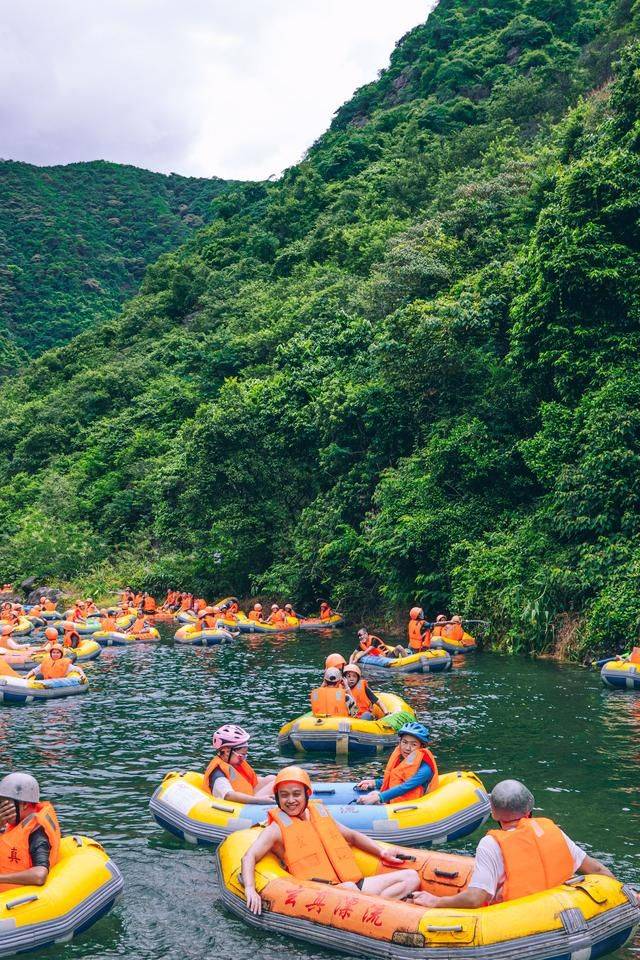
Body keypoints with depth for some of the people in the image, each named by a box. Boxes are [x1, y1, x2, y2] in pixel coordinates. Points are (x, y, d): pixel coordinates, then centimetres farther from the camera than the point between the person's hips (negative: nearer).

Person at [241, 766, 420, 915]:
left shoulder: (320, 814, 21)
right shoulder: (278, 828, 4)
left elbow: (352, 836, 34)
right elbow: (249, 857, -9)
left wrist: (381, 852, 21)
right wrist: (250, 889, -26)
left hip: (354, 884, 7)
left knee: (411, 877, -6)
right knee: (348, 888, -40)